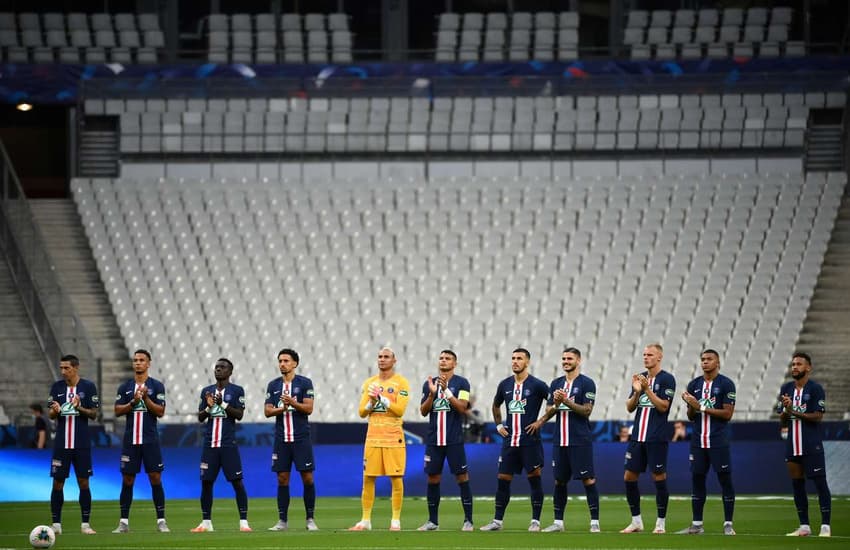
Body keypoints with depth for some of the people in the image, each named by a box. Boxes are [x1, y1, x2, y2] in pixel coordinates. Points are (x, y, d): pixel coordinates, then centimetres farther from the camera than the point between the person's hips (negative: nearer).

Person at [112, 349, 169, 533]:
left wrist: (146, 398, -15)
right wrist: (133, 402, -10)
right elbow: (117, 411, 4)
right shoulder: (125, 387, 9)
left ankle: (161, 520, 0)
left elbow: (160, 412, -4)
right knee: (127, 480, 2)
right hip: (130, 440, 2)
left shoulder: (157, 386, 2)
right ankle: (124, 522, 7)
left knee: (155, 478, -4)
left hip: (150, 440, -2)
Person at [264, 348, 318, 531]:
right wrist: (282, 408, -13)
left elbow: (309, 408, -6)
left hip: (301, 438, -3)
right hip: (281, 439, 3)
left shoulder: (304, 383, 0)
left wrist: (293, 403, -22)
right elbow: (268, 411, 6)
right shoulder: (273, 385, 10)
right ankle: (282, 521, 7)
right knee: (282, 479, 3)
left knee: (307, 478, -3)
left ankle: (310, 519, 6)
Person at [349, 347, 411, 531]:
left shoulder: (401, 383, -1)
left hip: (393, 438, -4)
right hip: (373, 437, 4)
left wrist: (381, 397, -18)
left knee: (396, 478, -3)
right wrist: (372, 402, -10)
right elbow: (362, 412, 9)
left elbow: (400, 410, -12)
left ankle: (396, 521, 3)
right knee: (368, 478, 2)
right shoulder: (369, 383, 12)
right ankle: (365, 521, 7)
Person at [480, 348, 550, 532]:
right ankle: (497, 521, 9)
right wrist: (498, 425, 16)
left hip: (530, 440, -5)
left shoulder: (536, 385, -6)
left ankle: (536, 521, 5)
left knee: (534, 479, -1)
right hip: (510, 440, 5)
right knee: (503, 480, 4)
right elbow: (496, 406, 27)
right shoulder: (505, 385, 9)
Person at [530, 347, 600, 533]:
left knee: (588, 479, -7)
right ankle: (558, 522, 15)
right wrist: (556, 404, -7)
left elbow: (587, 411, -10)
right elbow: (549, 411, 15)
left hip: (580, 441, -6)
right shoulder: (556, 383, 14)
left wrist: (567, 401, -19)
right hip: (560, 440, 6)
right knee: (559, 481, 8)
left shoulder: (586, 383, -4)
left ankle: (594, 522, -5)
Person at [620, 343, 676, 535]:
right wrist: (636, 391, -6)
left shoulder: (667, 379, -5)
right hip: (637, 436, 6)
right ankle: (636, 521, 14)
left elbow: (663, 406, -13)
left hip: (657, 438, -6)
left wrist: (647, 389, -18)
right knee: (629, 477, 4)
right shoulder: (640, 378, 13)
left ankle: (660, 523, 5)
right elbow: (629, 407, 11)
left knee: (659, 477, -3)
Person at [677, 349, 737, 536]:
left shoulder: (726, 384, -4)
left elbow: (727, 414, -9)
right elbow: (691, 417, 13)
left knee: (725, 480, -3)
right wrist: (691, 406, -8)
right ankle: (697, 525, 12)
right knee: (697, 479, 6)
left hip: (718, 441, -5)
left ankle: (728, 525, 1)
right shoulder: (694, 385, 11)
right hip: (698, 441, 5)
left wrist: (703, 408, -14)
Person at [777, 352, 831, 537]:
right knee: (797, 484, 7)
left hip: (812, 445, -6)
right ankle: (804, 526, 13)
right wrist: (786, 410, -10)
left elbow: (818, 416, -12)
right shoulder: (786, 389, 12)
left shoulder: (815, 389, -5)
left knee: (820, 482, -7)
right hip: (793, 444, 6)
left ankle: (825, 526, -6)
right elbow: (782, 420, 11)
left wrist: (794, 412, -17)